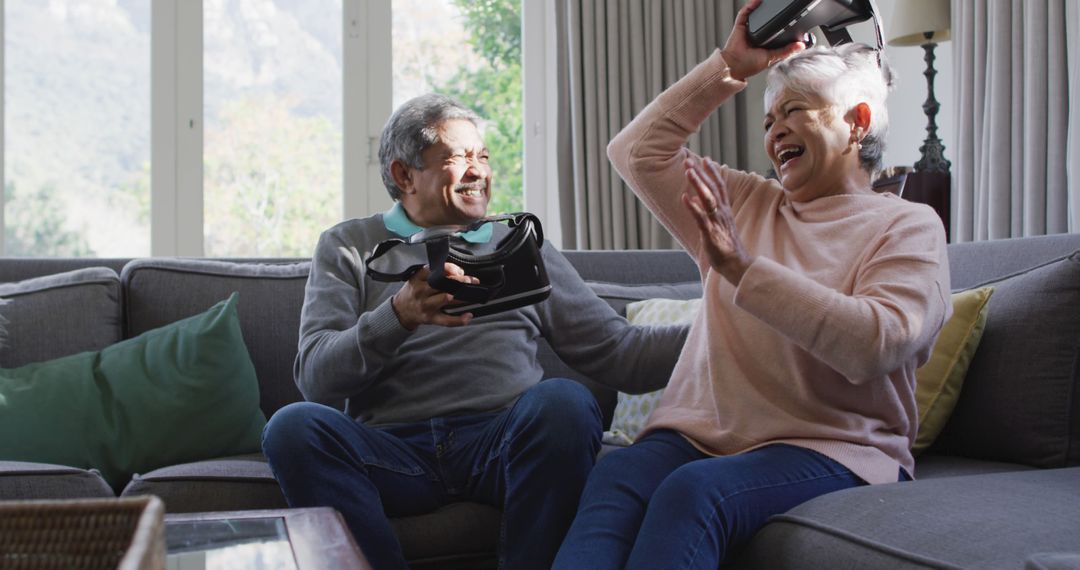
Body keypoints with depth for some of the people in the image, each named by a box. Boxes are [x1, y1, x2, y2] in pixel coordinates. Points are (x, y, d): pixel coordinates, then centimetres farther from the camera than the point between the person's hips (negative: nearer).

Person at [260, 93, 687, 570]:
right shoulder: (348, 248, 16)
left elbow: (617, 351, 15)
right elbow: (315, 378, 0)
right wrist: (400, 314, -18)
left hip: (505, 444, 1)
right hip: (394, 451, 0)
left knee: (563, 400, -31)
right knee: (293, 426, -28)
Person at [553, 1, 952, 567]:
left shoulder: (908, 226, 4)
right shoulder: (744, 203, 22)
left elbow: (877, 345, -15)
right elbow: (637, 152, 19)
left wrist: (743, 268, -17)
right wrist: (730, 65, 15)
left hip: (832, 449, -4)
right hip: (702, 432, 5)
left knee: (695, 492, -37)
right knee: (614, 476, -31)